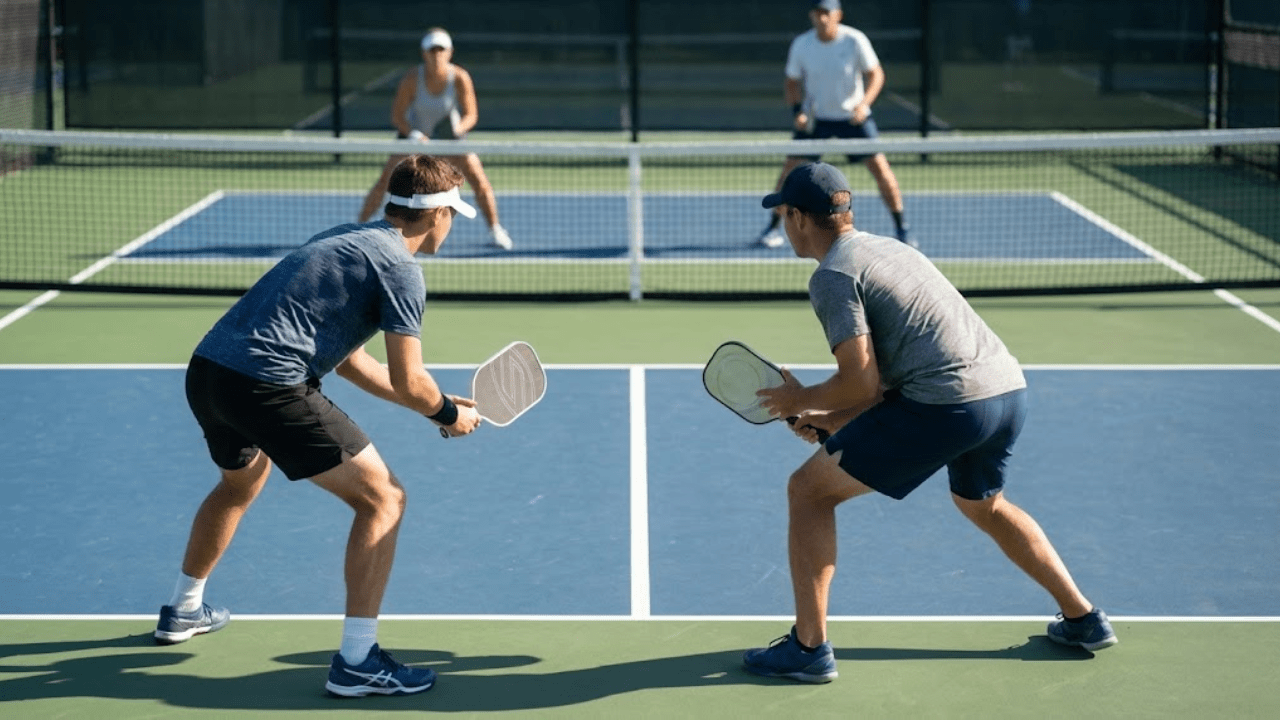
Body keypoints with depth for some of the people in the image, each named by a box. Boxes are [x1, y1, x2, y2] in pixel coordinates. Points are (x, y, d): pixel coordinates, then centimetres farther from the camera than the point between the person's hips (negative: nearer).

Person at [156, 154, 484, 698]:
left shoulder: (346, 240, 23)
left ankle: (183, 612, 55)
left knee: (240, 482, 38)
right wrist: (448, 415, 13)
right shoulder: (401, 269, -4)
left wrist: (434, 404, 29)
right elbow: (408, 382, -7)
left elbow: (349, 361, 28)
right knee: (383, 498, -1)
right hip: (268, 385, -9)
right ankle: (356, 662, -4)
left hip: (206, 369, 9)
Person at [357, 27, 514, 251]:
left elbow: (471, 114, -16)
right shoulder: (412, 79, -25)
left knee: (480, 182, -12)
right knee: (385, 181, -14)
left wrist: (458, 128, -37)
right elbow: (397, 116, -18)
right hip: (414, 133, -1)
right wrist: (415, 136, -34)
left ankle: (495, 231, 7)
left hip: (450, 134, 1)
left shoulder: (460, 78, -24)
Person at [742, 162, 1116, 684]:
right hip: (1009, 388, 9)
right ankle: (1083, 620, 40)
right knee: (983, 505, 36)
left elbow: (862, 383, -11)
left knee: (809, 490, 4)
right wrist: (832, 420, 22)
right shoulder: (888, 248, 23)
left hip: (950, 405, -9)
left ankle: (809, 648, 4)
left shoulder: (833, 275, -4)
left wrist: (802, 400, 6)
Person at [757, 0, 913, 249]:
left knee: (880, 168, -8)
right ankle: (774, 227, 7)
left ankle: (901, 228, 8)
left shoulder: (855, 40, -16)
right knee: (790, 168, -9)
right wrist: (797, 112, -14)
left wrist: (864, 103, -26)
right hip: (815, 118, 1)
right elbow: (793, 83, 2)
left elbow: (876, 74, -10)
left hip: (853, 116, -1)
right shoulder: (801, 45, -10)